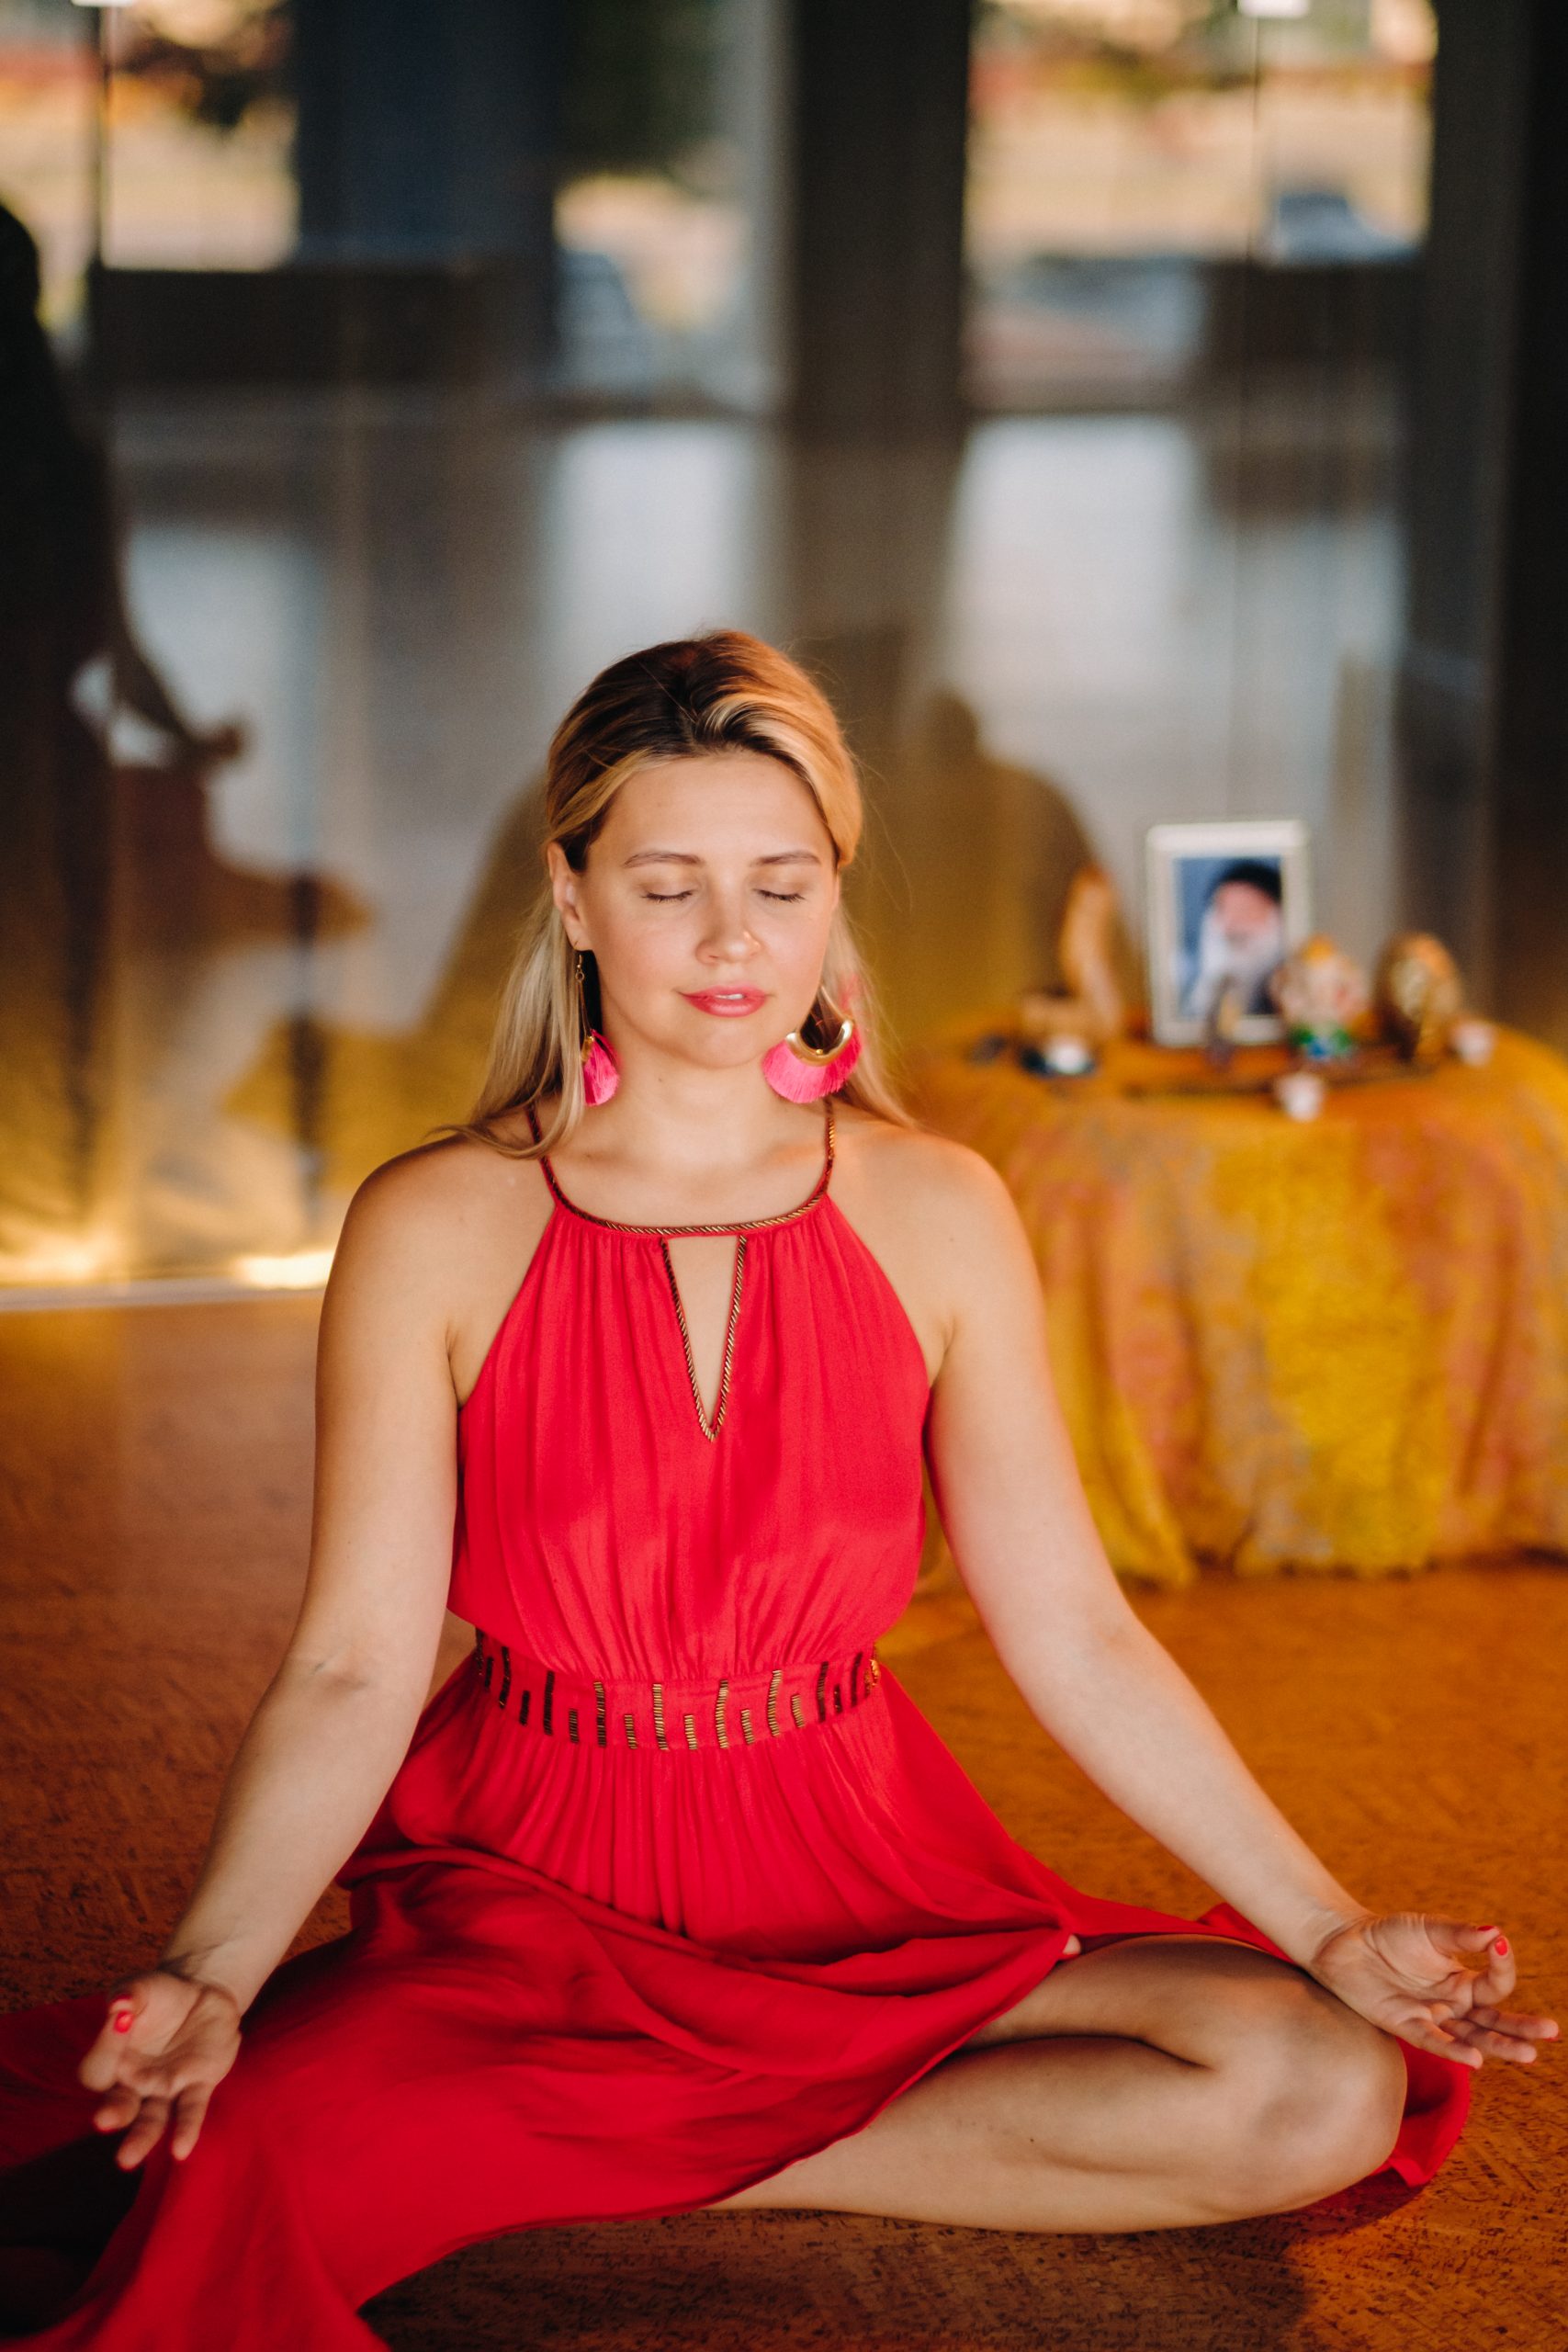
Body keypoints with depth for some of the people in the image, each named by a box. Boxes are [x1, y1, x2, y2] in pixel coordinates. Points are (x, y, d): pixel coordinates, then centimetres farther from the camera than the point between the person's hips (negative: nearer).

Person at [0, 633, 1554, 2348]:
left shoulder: (934, 1214, 3)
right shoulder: (434, 1230, -4)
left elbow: (1071, 1631, 3)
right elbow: (352, 1668, -8)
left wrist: (1330, 1928, -4)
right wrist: (208, 1976, -25)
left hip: (864, 1886, 4)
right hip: (529, 1888, -4)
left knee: (1324, 2093, -21)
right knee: (248, 2178, -35)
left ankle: (644, 2157, -11)